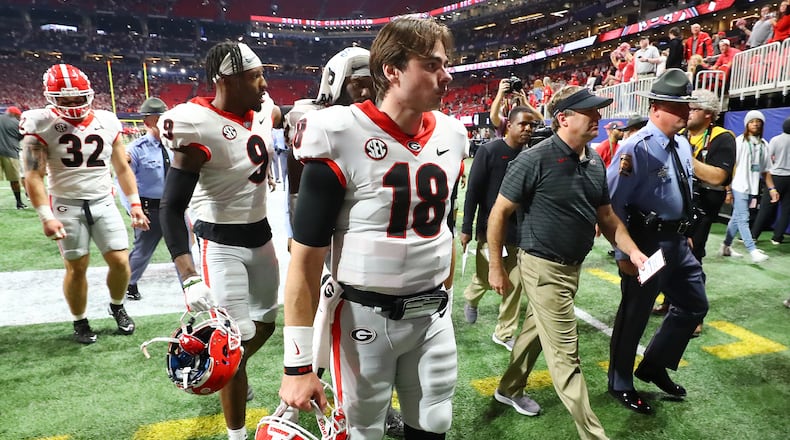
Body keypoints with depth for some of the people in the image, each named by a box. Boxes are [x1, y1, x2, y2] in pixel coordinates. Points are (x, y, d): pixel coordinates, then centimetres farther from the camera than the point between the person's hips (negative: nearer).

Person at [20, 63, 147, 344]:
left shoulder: (107, 122, 1)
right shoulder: (41, 124, -8)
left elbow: (122, 168, 8)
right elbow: (34, 176, -9)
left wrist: (135, 205, 4)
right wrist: (46, 216, -17)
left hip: (104, 203, 3)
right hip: (67, 206, -2)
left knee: (120, 261, -1)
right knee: (76, 268, 5)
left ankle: (117, 307, 26)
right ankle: (80, 322, 26)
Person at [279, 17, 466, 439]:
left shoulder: (450, 136, 2)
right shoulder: (343, 139, -17)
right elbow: (305, 260, -15)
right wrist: (297, 365, -14)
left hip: (433, 315, 5)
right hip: (366, 318, -5)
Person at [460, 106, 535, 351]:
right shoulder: (489, 151, -9)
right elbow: (473, 190, -8)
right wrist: (466, 228, -9)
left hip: (520, 230, 4)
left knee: (515, 284, 5)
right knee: (486, 277, 8)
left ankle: (504, 333, 21)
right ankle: (471, 299, 43)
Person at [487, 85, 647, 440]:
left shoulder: (595, 162, 5)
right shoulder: (535, 159, -18)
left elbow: (606, 215, 14)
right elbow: (499, 213, -14)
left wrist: (632, 251, 2)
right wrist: (496, 266, -12)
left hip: (573, 265, 8)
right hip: (543, 266, -8)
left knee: (535, 331, 23)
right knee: (565, 353, 0)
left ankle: (509, 389, 43)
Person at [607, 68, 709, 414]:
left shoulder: (682, 145, 8)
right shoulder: (637, 147, -20)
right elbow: (612, 204, -22)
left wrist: (684, 233, 19)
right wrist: (624, 254, -20)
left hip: (677, 241, 9)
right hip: (646, 243, -9)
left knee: (695, 305, 19)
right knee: (633, 315, 6)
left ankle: (654, 366, 36)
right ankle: (620, 384, 26)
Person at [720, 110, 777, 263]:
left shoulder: (764, 144, 10)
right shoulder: (739, 141, -5)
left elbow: (765, 170, 14)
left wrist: (771, 188, 4)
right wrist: (728, 190, -12)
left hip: (752, 188, 5)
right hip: (739, 187, -5)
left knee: (736, 218, 11)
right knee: (743, 219, -8)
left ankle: (726, 247, 20)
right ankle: (753, 251, -10)